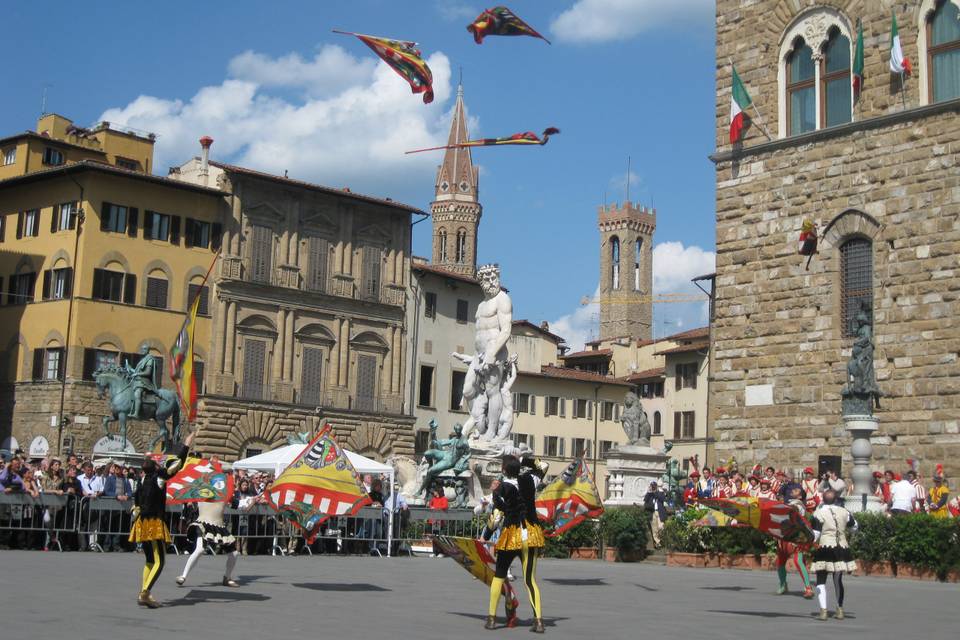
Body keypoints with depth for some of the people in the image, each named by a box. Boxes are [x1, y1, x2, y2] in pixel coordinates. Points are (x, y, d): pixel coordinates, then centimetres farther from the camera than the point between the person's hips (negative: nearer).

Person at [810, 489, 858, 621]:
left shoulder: (818, 513, -8)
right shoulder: (844, 512, 5)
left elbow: (814, 535, -10)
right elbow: (854, 527, 19)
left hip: (825, 548, -4)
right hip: (841, 548, 4)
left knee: (821, 581, 3)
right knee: (838, 580, 16)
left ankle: (823, 611, -8)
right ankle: (840, 610, 23)